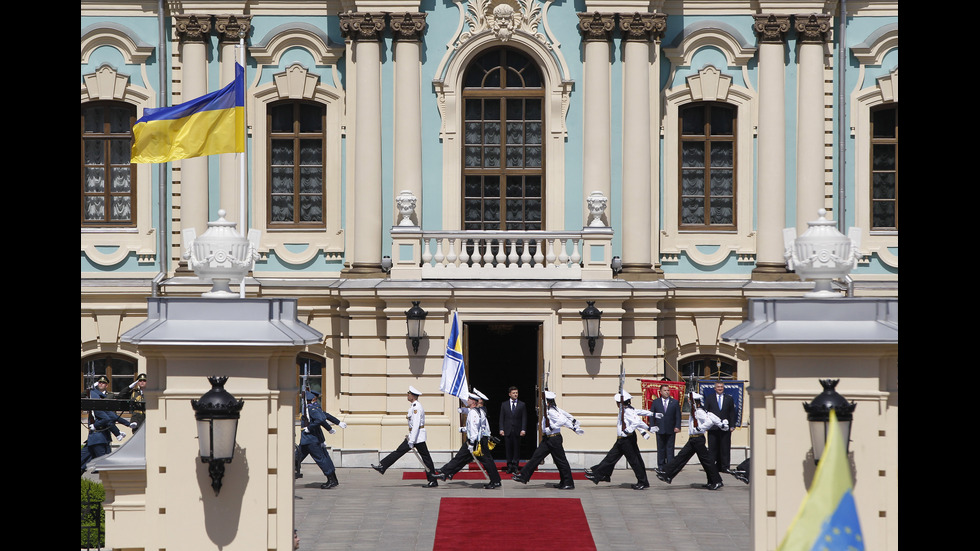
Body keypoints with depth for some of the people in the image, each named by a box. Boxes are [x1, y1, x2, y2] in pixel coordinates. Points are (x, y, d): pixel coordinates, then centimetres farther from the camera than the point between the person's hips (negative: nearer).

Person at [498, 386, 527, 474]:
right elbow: (501, 418, 8)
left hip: (517, 431, -1)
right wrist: (501, 429, -3)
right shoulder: (504, 405, 10)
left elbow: (524, 418, 3)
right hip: (507, 430, 1)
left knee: (516, 449, 0)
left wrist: (523, 429, -7)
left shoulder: (522, 405, 7)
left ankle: (515, 467, 5)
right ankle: (509, 466, 7)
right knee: (508, 449, 1)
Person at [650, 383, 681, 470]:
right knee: (661, 449, 4)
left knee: (670, 448, -1)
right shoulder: (655, 402, 9)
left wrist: (677, 426, -7)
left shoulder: (675, 402, 8)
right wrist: (652, 426, -5)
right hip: (660, 429, 0)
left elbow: (678, 416, 5)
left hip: (671, 430, 0)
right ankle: (661, 466, 9)